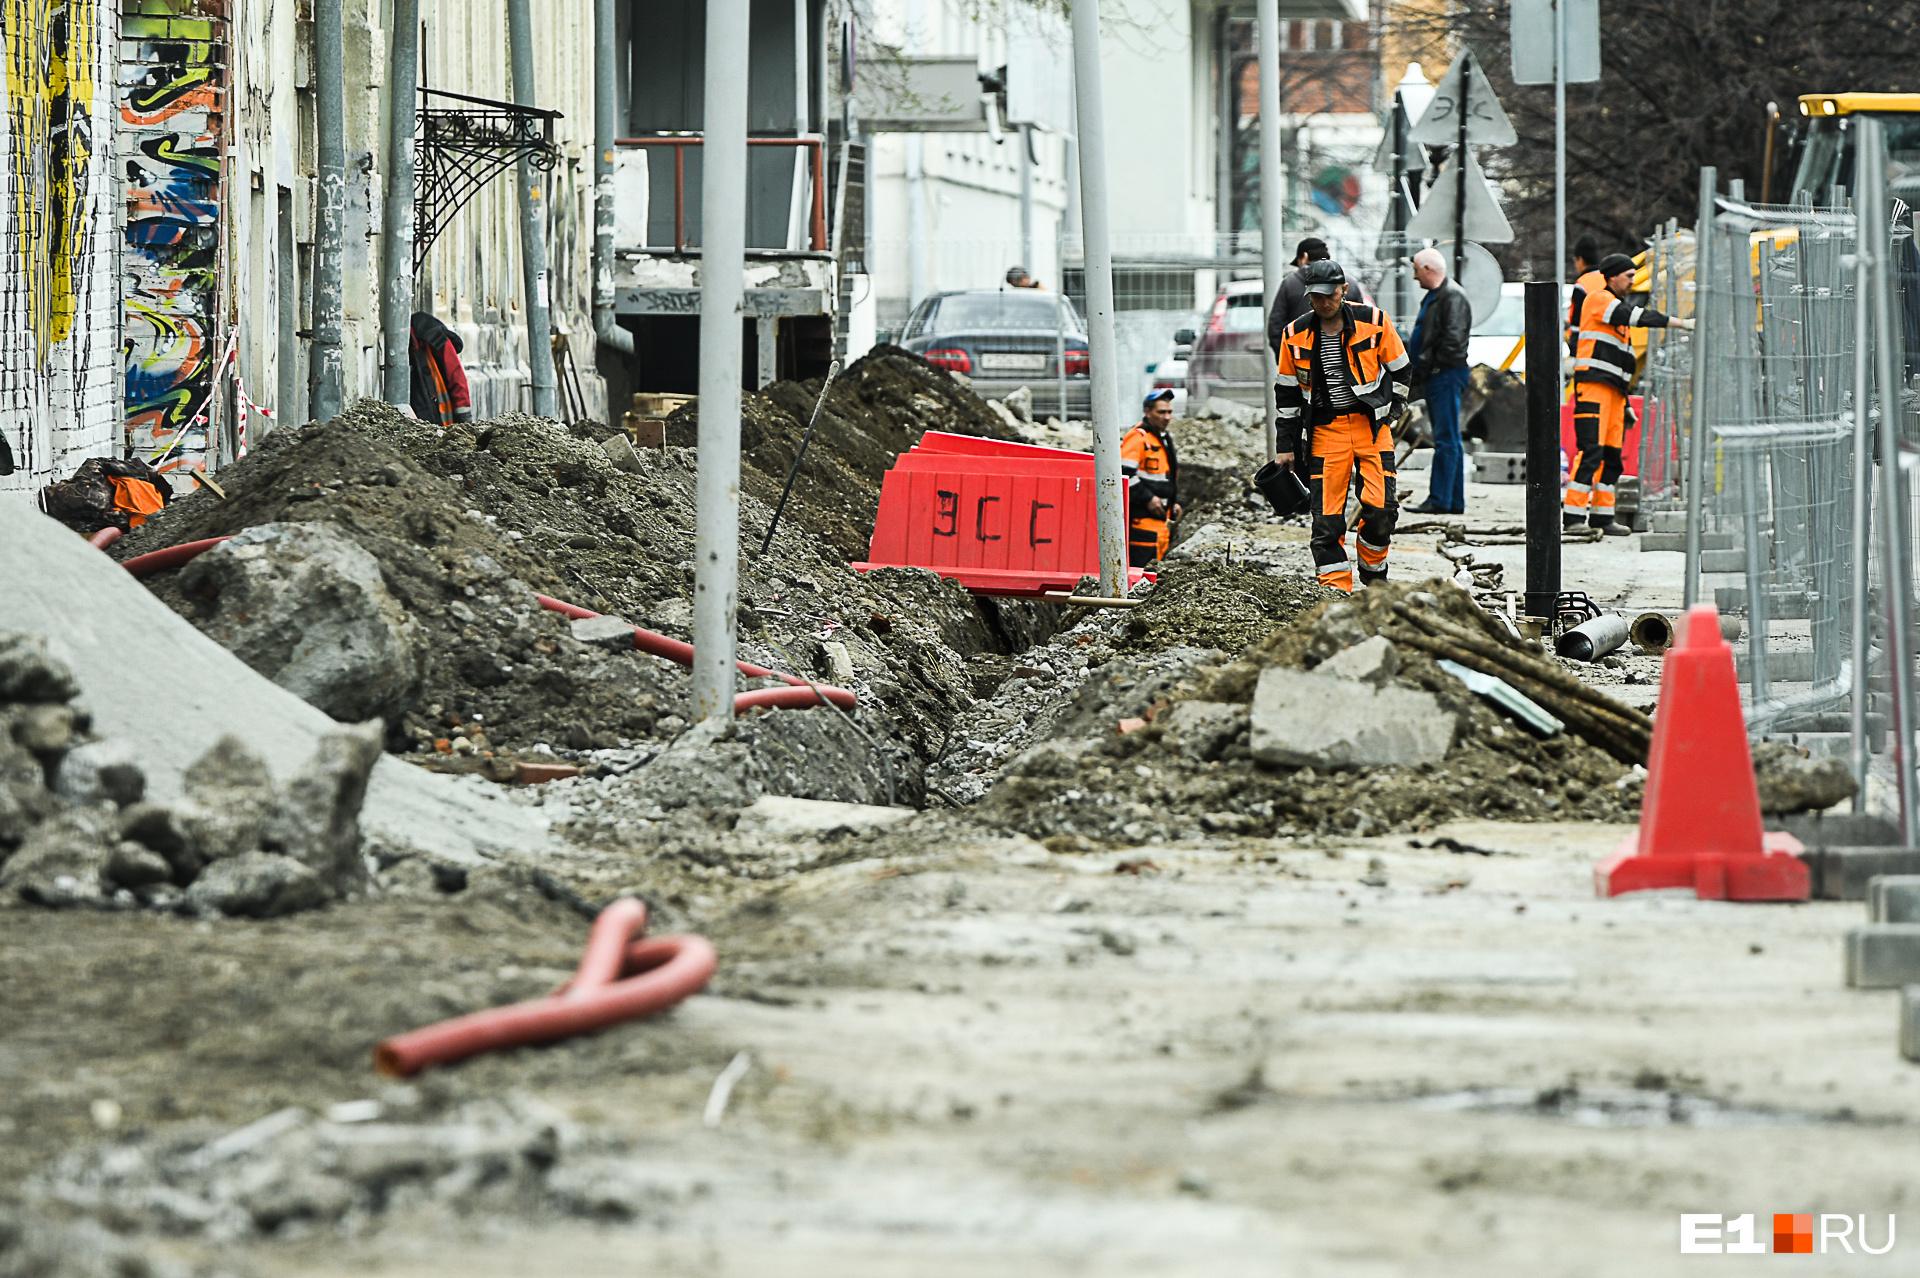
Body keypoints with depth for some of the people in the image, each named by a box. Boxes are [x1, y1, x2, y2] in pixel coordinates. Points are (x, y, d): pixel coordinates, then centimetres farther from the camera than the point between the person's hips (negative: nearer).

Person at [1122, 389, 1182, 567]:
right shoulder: (1138, 438, -11)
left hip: (1162, 515, 10)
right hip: (1141, 517, -10)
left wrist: (1175, 502, 18)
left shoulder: (1166, 439, 20)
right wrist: (1147, 499, -18)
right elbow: (1124, 473, -19)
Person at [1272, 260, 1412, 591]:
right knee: (1326, 517, -5)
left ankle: (1374, 576, 13)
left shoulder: (1374, 322, -3)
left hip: (1371, 425, -1)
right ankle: (1336, 588, 0)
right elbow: (1286, 393, 10)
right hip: (1325, 429, 1)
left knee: (1379, 507, -10)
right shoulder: (1295, 336, 2)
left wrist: (1390, 410, 2)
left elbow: (1401, 370, 10)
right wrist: (1285, 446, 9)